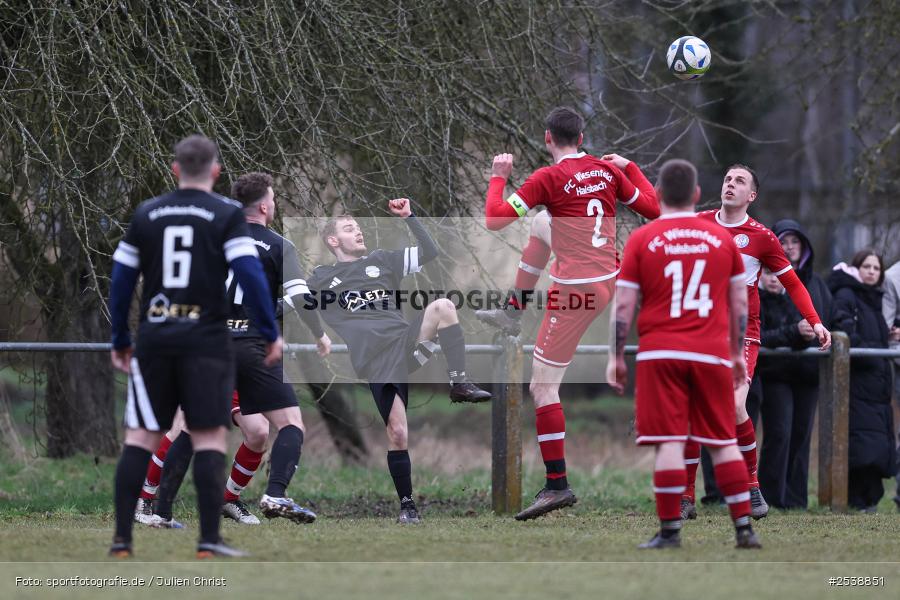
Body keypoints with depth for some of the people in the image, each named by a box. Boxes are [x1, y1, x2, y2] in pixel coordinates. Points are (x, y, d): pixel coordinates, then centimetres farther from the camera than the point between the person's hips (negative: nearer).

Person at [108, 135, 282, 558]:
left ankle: (122, 539, 2)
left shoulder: (145, 215, 9)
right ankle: (209, 542, -6)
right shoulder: (226, 215, -2)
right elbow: (249, 274, -12)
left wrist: (119, 341, 19)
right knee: (209, 436, 0)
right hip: (205, 341, -3)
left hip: (154, 340, 3)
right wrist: (271, 333, -5)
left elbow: (121, 280, 10)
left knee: (140, 436, 7)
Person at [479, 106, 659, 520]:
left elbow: (494, 220, -14)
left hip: (575, 292, -7)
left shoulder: (548, 178, -13)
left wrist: (498, 177, 3)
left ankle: (557, 484, -6)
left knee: (542, 388, -2)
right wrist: (629, 167, 26)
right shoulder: (609, 171, 4)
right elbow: (653, 209, 15)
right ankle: (515, 307, 39)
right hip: (612, 280, 7)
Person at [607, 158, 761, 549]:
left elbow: (623, 305, 0)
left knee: (669, 441, -5)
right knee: (723, 441, 8)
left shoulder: (642, 239, 1)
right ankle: (744, 528, 5)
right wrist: (738, 353, 22)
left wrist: (616, 357, 7)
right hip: (712, 355, 2)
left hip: (660, 354, -2)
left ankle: (670, 531, -8)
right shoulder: (722, 239, 7)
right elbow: (740, 303, 12)